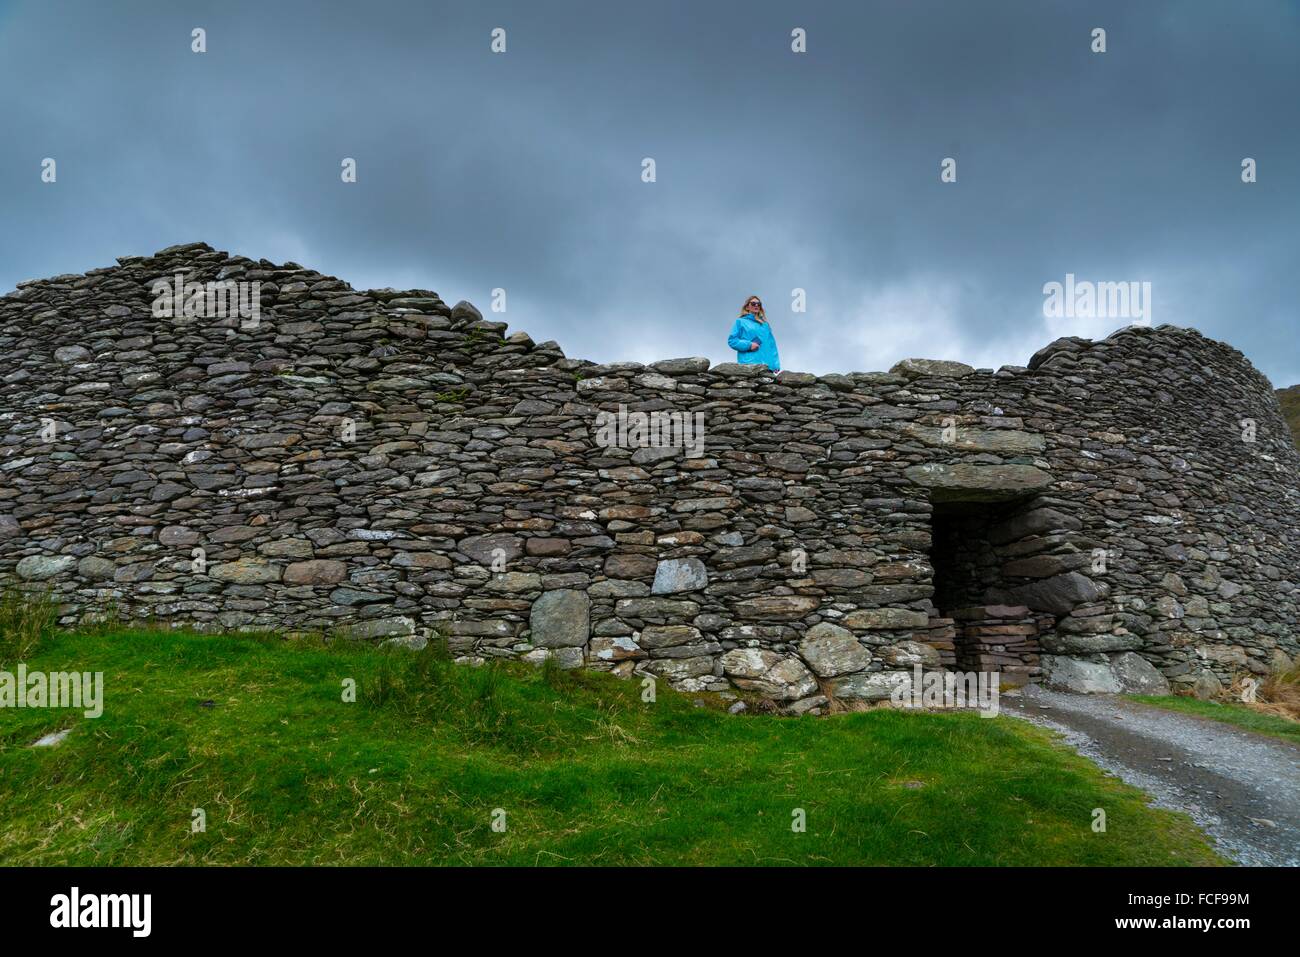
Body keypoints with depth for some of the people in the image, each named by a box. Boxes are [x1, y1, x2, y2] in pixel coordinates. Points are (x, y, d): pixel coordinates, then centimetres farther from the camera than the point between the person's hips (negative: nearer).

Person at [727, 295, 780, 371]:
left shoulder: (765, 324, 23)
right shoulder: (740, 322, 10)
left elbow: (772, 345, 18)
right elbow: (732, 340, 3)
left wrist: (776, 364, 7)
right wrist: (748, 345, -10)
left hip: (767, 365, 5)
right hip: (748, 364, -5)